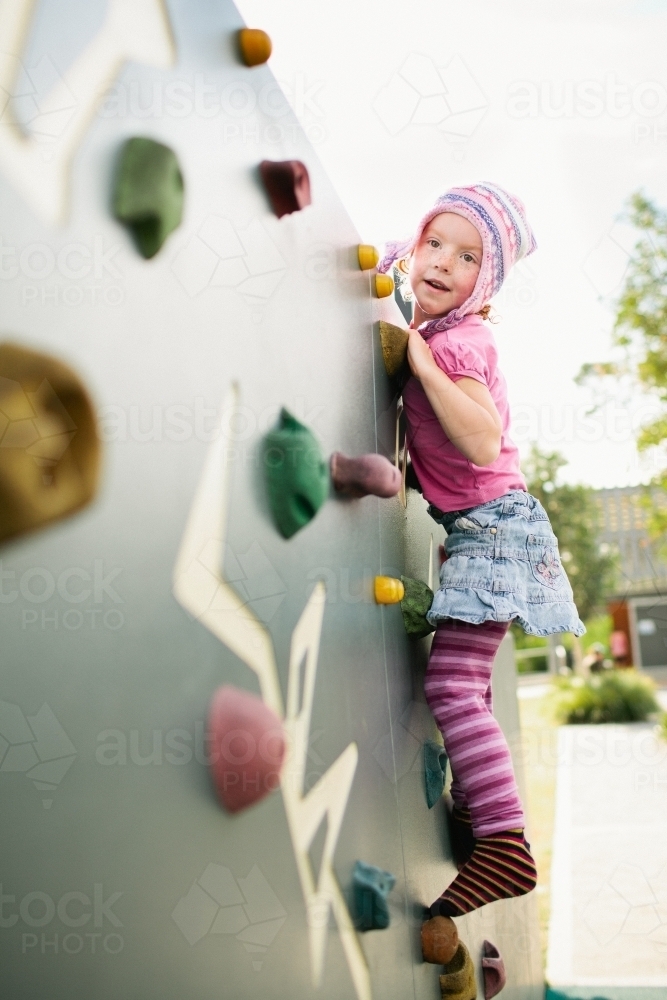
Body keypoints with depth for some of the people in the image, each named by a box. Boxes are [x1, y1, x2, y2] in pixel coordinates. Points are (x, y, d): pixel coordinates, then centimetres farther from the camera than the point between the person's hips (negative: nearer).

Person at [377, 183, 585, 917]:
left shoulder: (456, 341, -17)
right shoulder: (437, 335, 8)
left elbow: (484, 441, -31)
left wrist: (418, 355, -29)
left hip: (492, 524, -10)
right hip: (478, 529, 10)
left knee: (450, 685, -16)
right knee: (462, 682, 16)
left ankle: (504, 846, -14)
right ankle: (473, 817, 27)